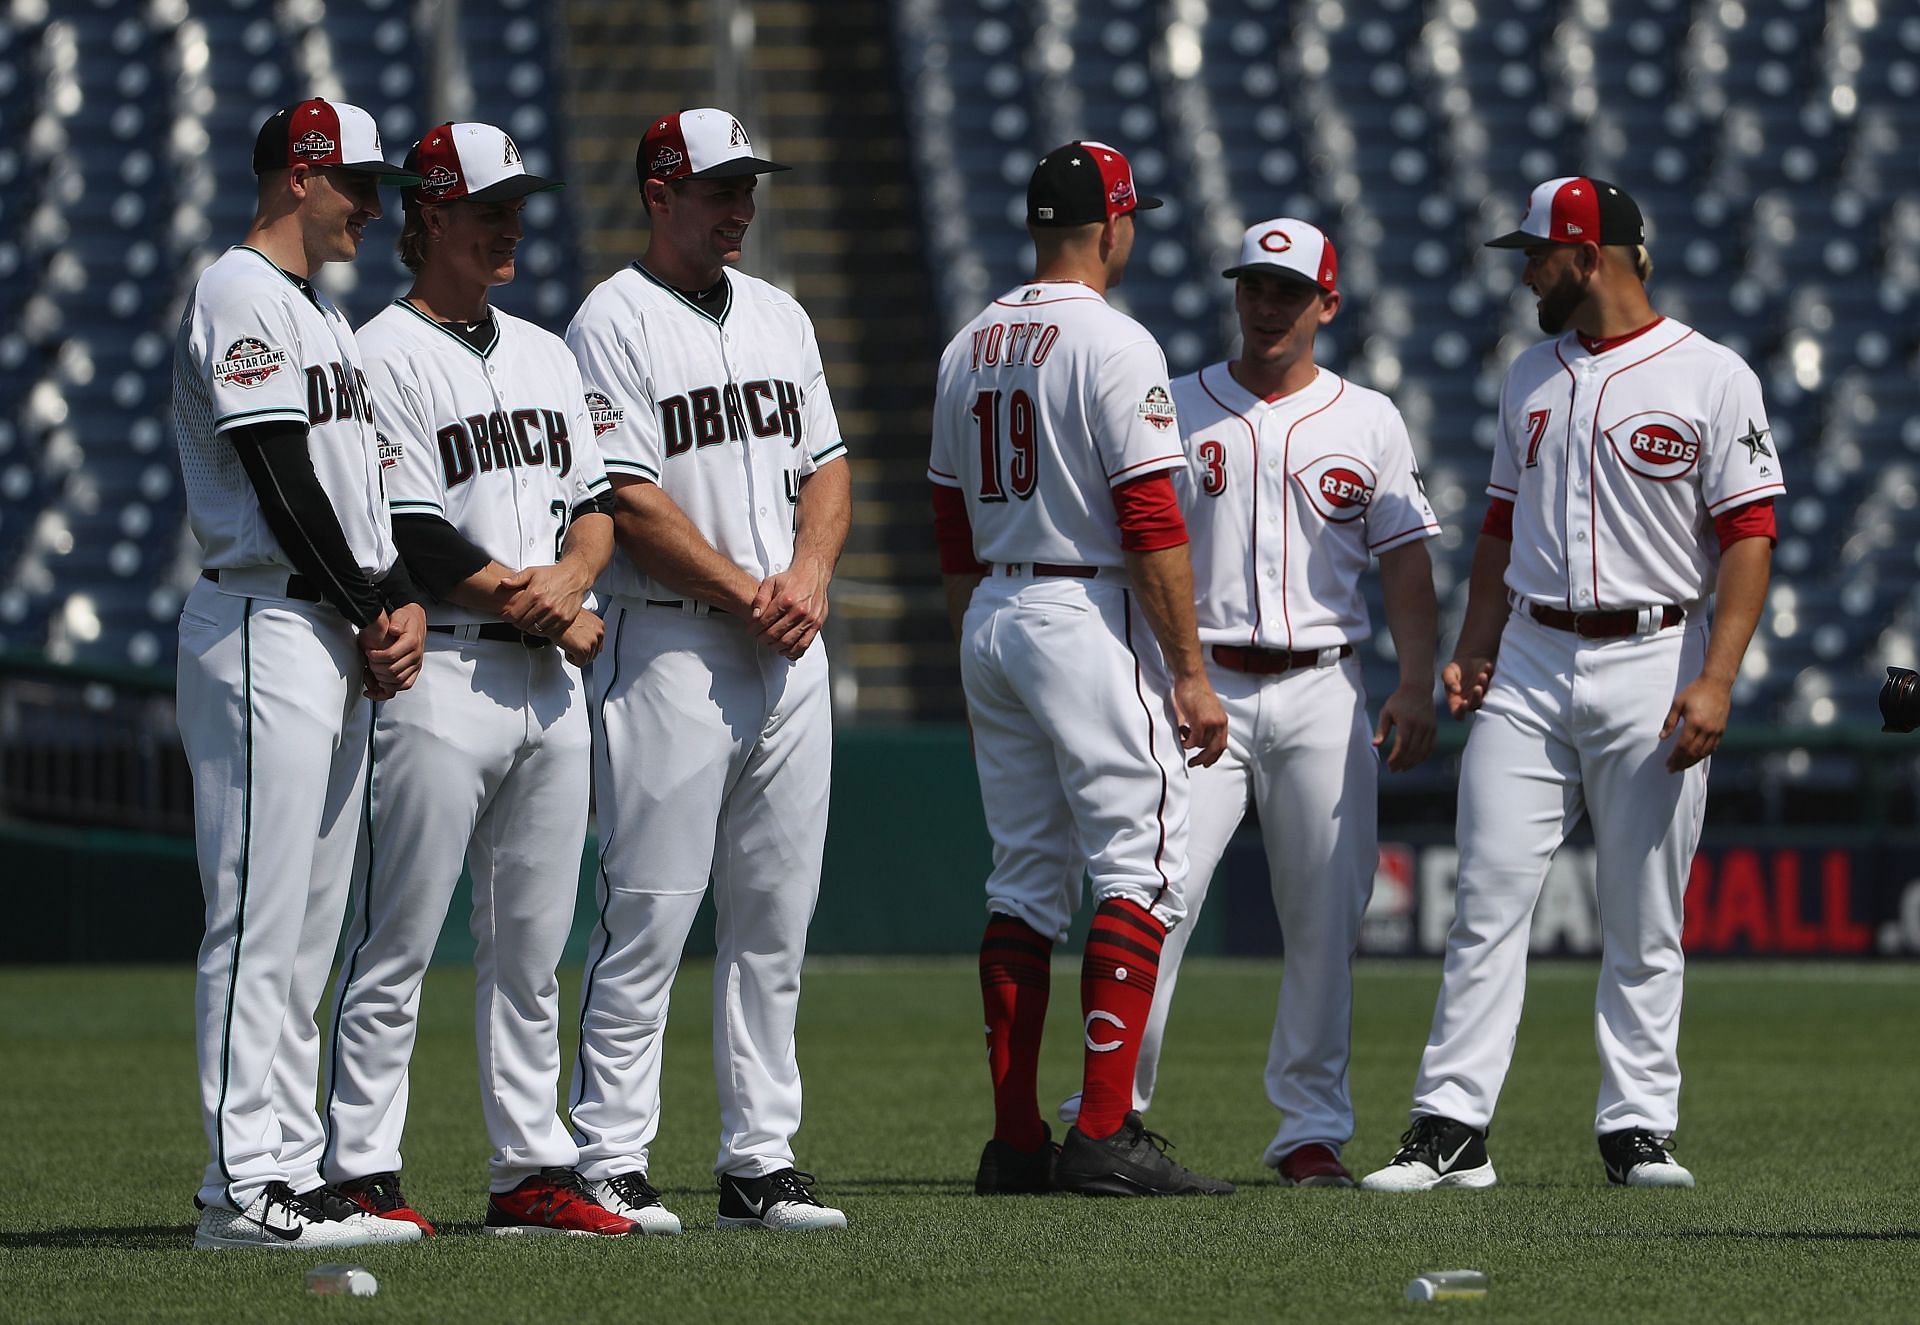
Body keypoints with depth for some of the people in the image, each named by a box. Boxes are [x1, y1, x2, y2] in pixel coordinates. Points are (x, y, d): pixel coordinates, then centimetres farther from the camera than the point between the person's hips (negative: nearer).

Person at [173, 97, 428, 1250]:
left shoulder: (326, 318, 22)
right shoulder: (240, 297, -9)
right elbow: (284, 486, -16)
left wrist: (404, 604, 3)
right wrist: (372, 616, -11)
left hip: (345, 644, 10)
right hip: (267, 626, -10)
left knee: (309, 929, 9)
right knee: (261, 919, -11)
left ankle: (293, 1174, 12)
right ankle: (247, 1186, -13)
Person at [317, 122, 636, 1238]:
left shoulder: (546, 356, 18)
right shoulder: (386, 355, -6)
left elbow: (597, 499, 14)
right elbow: (414, 538, -13)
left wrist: (564, 580, -7)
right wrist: (545, 614, -9)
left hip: (550, 685, 7)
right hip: (441, 676, -7)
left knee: (533, 945, 8)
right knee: (399, 943, -5)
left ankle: (533, 1171, 12)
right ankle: (360, 1176, -3)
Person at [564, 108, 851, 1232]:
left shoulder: (780, 317, 17)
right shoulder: (615, 324, -6)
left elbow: (826, 463, 17)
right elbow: (629, 502, -13)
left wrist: (810, 574, -2)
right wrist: (746, 594, -14)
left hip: (790, 653, 7)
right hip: (671, 647, -7)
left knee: (776, 926, 7)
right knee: (649, 920, -8)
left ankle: (761, 1161, 10)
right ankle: (611, 1167, -6)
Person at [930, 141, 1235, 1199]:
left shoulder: (970, 348, 12)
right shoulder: (1113, 345, -12)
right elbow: (1151, 524, -17)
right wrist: (1190, 673, -14)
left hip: (990, 622, 8)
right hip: (1090, 622, -8)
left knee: (1024, 882, 11)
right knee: (1138, 871, -7)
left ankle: (1015, 1141, 9)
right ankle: (1106, 1137, -16)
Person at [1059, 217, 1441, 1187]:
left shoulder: (1369, 422, 10)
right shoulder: (1177, 410, 7)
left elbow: (1406, 567, 8)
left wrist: (1416, 686, -5)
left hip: (1322, 694, 1)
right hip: (1204, 687, -1)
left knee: (1325, 917, 1)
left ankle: (1311, 1128, 9)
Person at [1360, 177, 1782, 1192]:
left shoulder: (1710, 377, -4)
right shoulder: (1533, 376, 15)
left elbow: (1747, 536, -8)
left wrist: (1715, 680, -16)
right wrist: (1471, 649, 8)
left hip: (1653, 666, -4)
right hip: (1529, 666, 4)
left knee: (1643, 923, 1)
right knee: (1488, 899, -4)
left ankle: (1638, 1130, 8)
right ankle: (1451, 1129, -6)